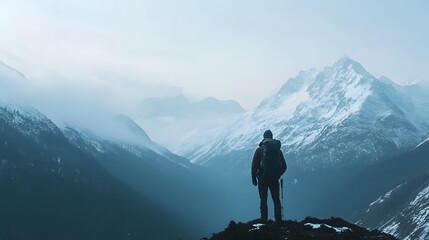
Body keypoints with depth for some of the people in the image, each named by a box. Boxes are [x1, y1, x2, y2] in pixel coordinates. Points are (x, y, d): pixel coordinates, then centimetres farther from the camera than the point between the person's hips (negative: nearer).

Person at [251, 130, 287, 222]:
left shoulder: (260, 149, 1)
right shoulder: (278, 150, 10)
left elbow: (254, 166, -4)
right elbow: (284, 166, 11)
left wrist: (254, 178, 5)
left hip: (263, 179, -2)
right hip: (274, 179, 2)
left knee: (263, 201, -1)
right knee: (276, 200, 8)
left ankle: (264, 221, -8)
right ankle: (278, 220, 3)